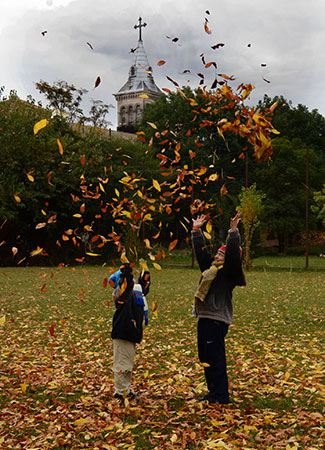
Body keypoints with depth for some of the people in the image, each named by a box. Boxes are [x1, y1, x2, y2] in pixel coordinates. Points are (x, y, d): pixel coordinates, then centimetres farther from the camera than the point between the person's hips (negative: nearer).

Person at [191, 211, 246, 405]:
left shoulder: (229, 271, -5)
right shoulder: (210, 268, 18)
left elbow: (233, 255, -21)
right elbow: (201, 251, 27)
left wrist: (233, 232, -27)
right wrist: (196, 231, 26)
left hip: (217, 320, -9)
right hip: (205, 318, 9)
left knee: (215, 359, -6)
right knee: (205, 358, 14)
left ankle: (221, 396, 2)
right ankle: (214, 393, 25)